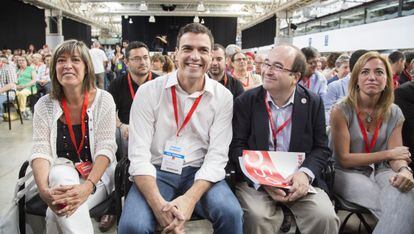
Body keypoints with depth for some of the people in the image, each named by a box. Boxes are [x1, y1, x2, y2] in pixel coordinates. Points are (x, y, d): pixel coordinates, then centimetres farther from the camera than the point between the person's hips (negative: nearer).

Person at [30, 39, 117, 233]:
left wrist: (88, 186, -30)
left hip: (97, 174, -2)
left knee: (57, 213, -29)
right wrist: (44, 190, -29)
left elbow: (105, 148, -13)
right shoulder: (44, 105, -2)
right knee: (59, 174, -32)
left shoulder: (103, 100, -8)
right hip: (60, 175, 3)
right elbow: (40, 150, -9)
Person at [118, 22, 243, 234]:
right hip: (156, 171, 0)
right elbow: (139, 153, -11)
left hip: (199, 173, 1)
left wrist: (190, 199, -24)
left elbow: (217, 155, -8)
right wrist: (159, 205, -26)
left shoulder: (223, 97, -2)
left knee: (231, 214, -25)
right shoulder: (148, 91, -5)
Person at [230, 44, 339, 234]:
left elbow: (321, 148, 4)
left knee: (325, 217, -22)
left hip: (298, 180, 2)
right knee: (257, 217, -29)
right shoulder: (245, 101, -1)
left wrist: (305, 173, -16)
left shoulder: (313, 103, 3)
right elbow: (237, 147, -4)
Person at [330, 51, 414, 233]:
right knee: (392, 206, -27)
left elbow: (397, 155, -2)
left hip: (380, 171, 4)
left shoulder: (394, 113, 3)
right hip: (347, 173, -3)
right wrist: (387, 154, -9)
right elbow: (344, 159, -11)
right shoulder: (341, 111, -11)